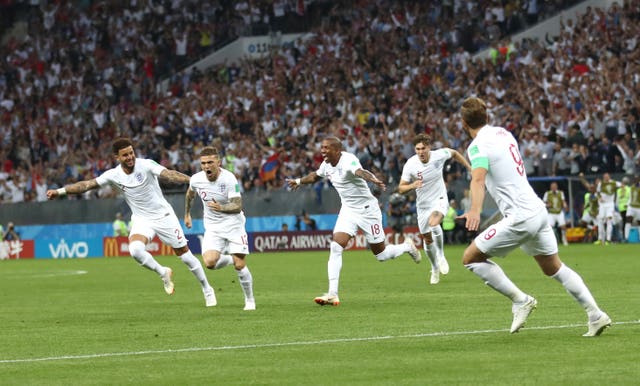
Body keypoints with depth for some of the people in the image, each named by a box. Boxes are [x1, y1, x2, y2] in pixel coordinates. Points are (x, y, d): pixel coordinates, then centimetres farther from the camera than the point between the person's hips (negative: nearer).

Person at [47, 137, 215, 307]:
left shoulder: (146, 165, -16)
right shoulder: (113, 175, -7)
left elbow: (168, 174, -29)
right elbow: (87, 184, -6)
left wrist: (191, 180, -44)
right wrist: (59, 191, -11)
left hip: (163, 215, -2)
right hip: (141, 220, 2)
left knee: (185, 254, 0)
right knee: (135, 249, -27)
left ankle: (207, 290, 20)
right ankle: (163, 273, -1)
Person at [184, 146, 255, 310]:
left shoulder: (229, 179, -21)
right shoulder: (196, 179, -8)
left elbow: (238, 206, -25)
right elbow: (190, 194, 17)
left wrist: (221, 208, -43)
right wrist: (187, 214, 28)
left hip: (233, 224, -3)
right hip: (212, 227, 3)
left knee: (239, 264, -9)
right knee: (210, 262, -18)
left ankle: (250, 300, 13)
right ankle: (228, 259, 18)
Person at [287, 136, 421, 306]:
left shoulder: (348, 160, -24)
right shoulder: (327, 164, 1)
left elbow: (360, 171, -48)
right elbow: (315, 175, 26)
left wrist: (373, 180, -68)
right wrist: (299, 181, 40)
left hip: (367, 210, -7)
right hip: (348, 211, 7)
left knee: (381, 255, 4)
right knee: (335, 248, -12)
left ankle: (407, 246, 36)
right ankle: (332, 294, -14)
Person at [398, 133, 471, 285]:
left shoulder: (439, 155, -17)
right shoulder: (410, 165, -18)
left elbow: (454, 153, 7)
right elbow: (401, 188, -13)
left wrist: (470, 168, 8)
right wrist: (412, 185, -34)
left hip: (440, 199, -2)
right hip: (423, 204, 2)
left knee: (434, 223, -33)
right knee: (427, 239, 9)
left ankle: (441, 256, -9)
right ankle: (435, 269, 34)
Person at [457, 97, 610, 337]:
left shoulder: (478, 146, -12)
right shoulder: (503, 133, 12)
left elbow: (478, 179, -32)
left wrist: (475, 210, -48)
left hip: (520, 218, -9)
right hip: (538, 210, 9)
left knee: (470, 258, 0)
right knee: (554, 268, 20)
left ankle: (520, 300, 0)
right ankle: (596, 315, 17)